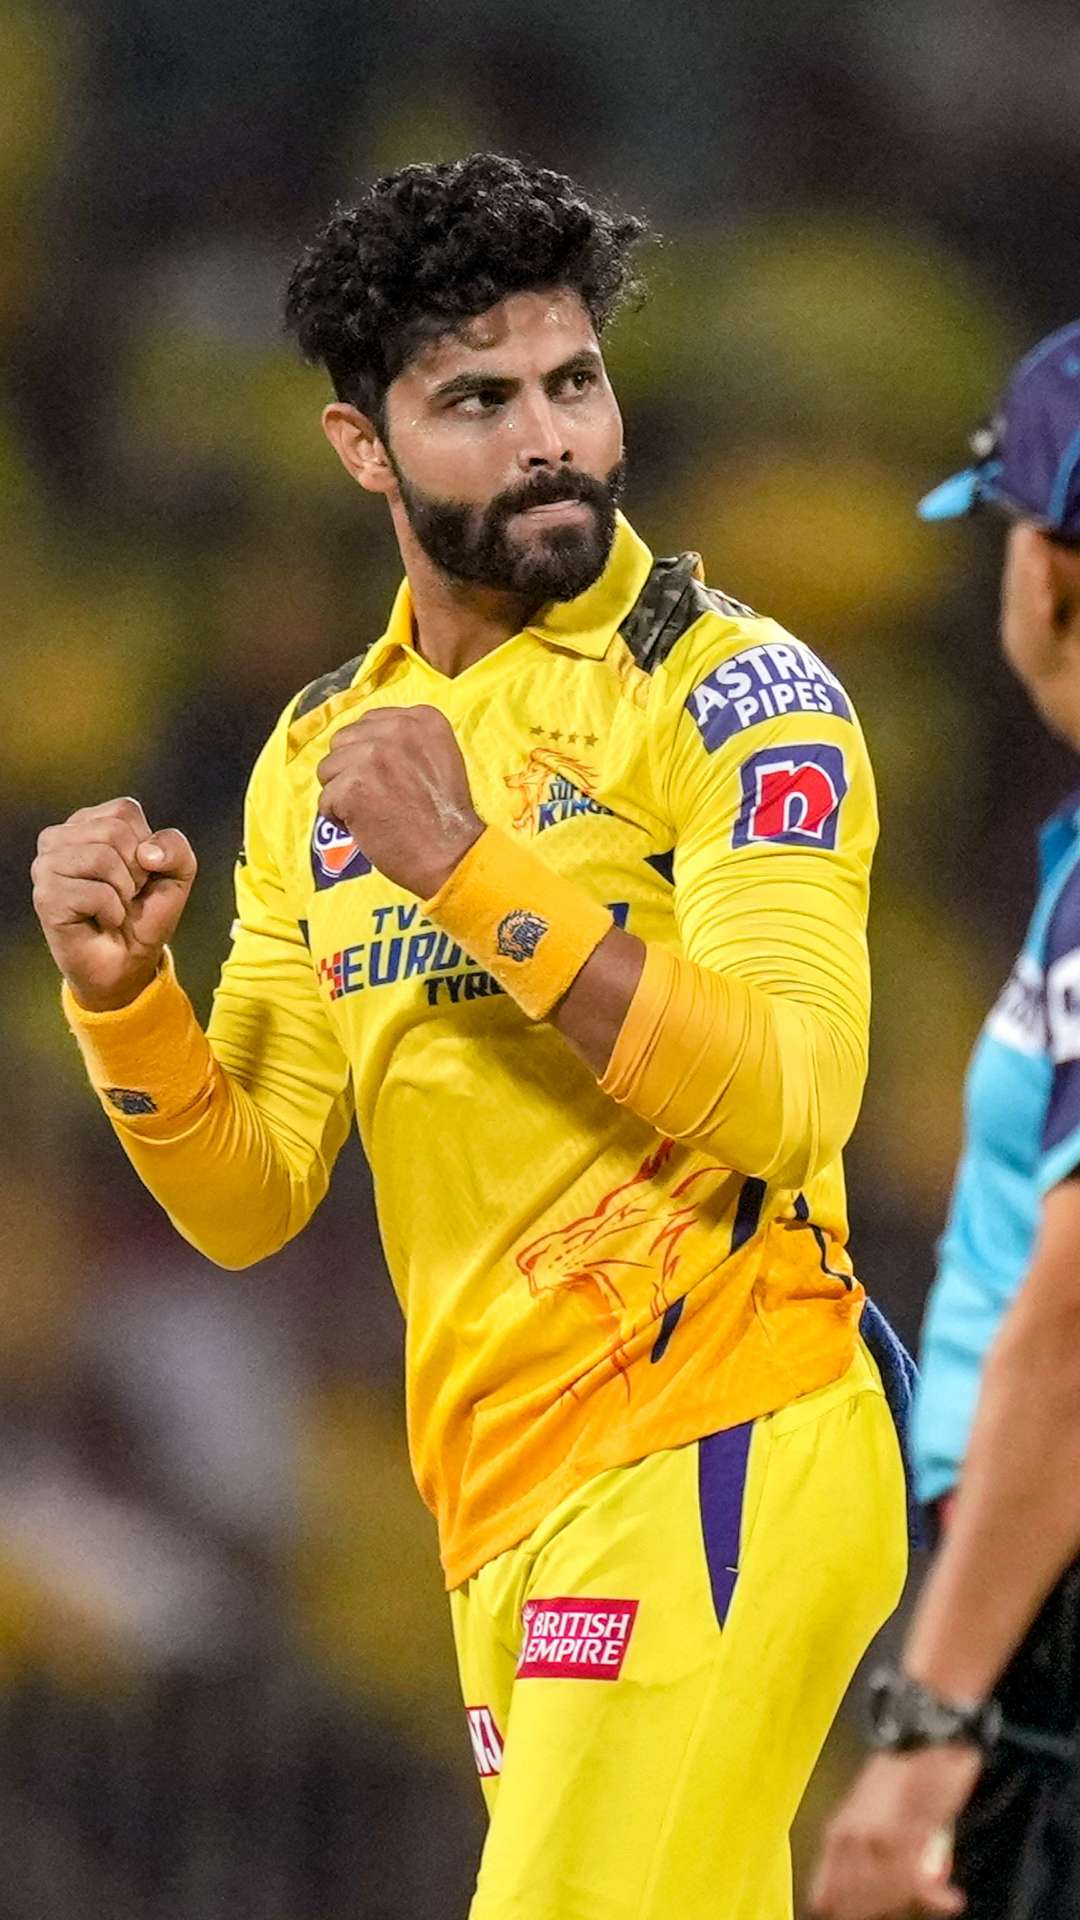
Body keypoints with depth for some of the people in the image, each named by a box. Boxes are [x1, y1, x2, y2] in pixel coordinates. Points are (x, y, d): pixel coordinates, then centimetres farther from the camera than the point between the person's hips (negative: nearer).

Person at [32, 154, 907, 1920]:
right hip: (501, 1511, 6)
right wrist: (122, 993, -7)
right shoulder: (322, 754, 14)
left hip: (710, 1467, -6)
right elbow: (251, 1203, 12)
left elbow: (788, 1100, -19)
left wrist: (466, 868, -23)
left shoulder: (729, 686, -5)